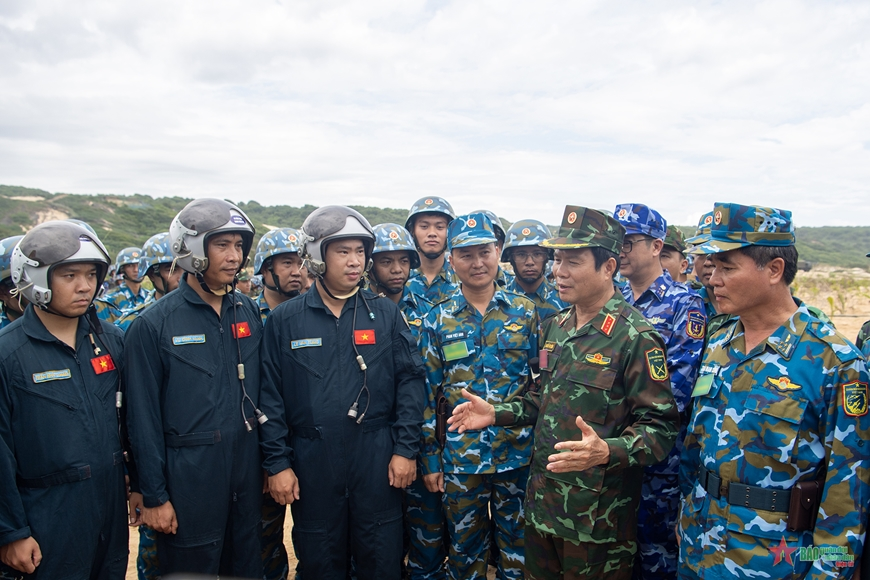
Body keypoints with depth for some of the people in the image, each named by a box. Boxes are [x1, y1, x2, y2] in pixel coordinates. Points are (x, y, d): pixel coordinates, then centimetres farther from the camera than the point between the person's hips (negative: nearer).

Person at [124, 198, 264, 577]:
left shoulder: (249, 312, 3)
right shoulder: (153, 324, -11)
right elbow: (143, 417, -8)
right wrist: (153, 496, -7)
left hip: (246, 468, 4)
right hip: (189, 474, -4)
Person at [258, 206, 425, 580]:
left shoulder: (385, 314, 0)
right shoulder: (285, 320, -1)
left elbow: (410, 381, 0)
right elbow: (271, 396, 0)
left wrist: (405, 449, -4)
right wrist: (277, 463, -3)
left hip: (376, 459, 0)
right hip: (312, 462, 0)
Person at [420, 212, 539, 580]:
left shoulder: (525, 311, -1)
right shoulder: (438, 320, -1)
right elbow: (428, 395, 2)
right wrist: (430, 459, 1)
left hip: (518, 454, 0)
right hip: (460, 458, 0)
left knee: (518, 550, 15)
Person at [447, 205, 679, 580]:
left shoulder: (635, 337, -16)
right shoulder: (555, 327, 7)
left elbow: (660, 427, -19)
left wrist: (606, 451, -36)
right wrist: (496, 413, 6)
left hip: (597, 517, -7)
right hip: (542, 504, 7)